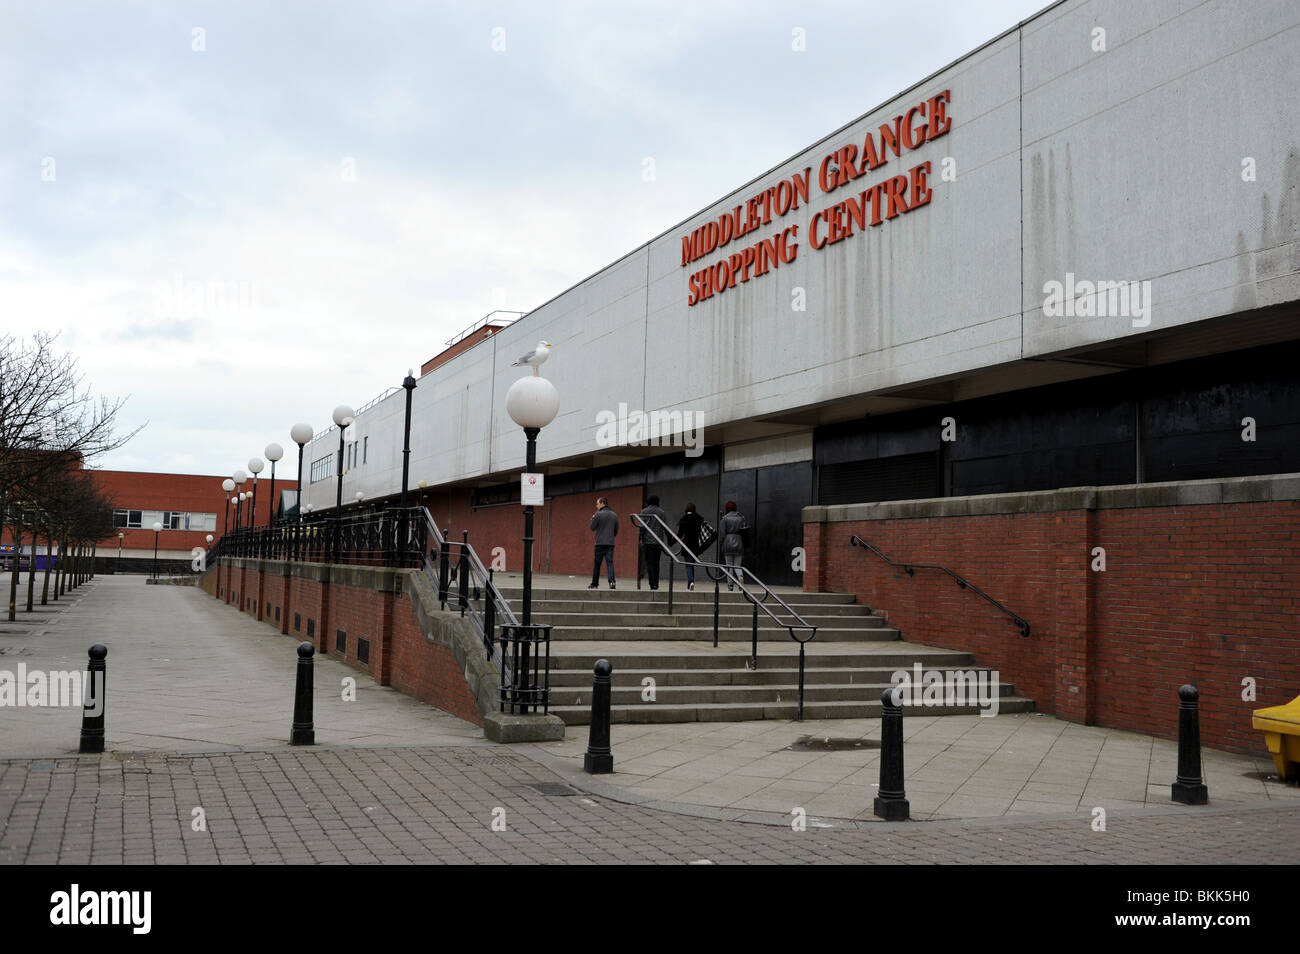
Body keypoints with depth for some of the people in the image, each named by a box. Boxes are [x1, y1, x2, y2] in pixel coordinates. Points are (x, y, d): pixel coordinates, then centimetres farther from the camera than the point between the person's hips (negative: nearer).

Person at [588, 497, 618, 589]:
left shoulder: (598, 514, -7)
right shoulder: (614, 515, 10)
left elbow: (592, 527, -2)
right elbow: (616, 530, 14)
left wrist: (592, 518, 13)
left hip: (600, 543, -4)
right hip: (611, 543, 4)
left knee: (597, 564, 6)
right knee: (610, 562, -3)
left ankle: (594, 584, 13)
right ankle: (612, 581, -21)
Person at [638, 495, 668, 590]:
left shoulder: (644, 511, 1)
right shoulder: (662, 512, 7)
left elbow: (642, 526, -7)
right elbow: (666, 527, 5)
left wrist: (641, 539, -5)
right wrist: (668, 540, 8)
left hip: (648, 540, -3)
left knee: (649, 563, -2)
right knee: (656, 563, 12)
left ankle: (652, 584, -10)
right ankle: (656, 584, 12)